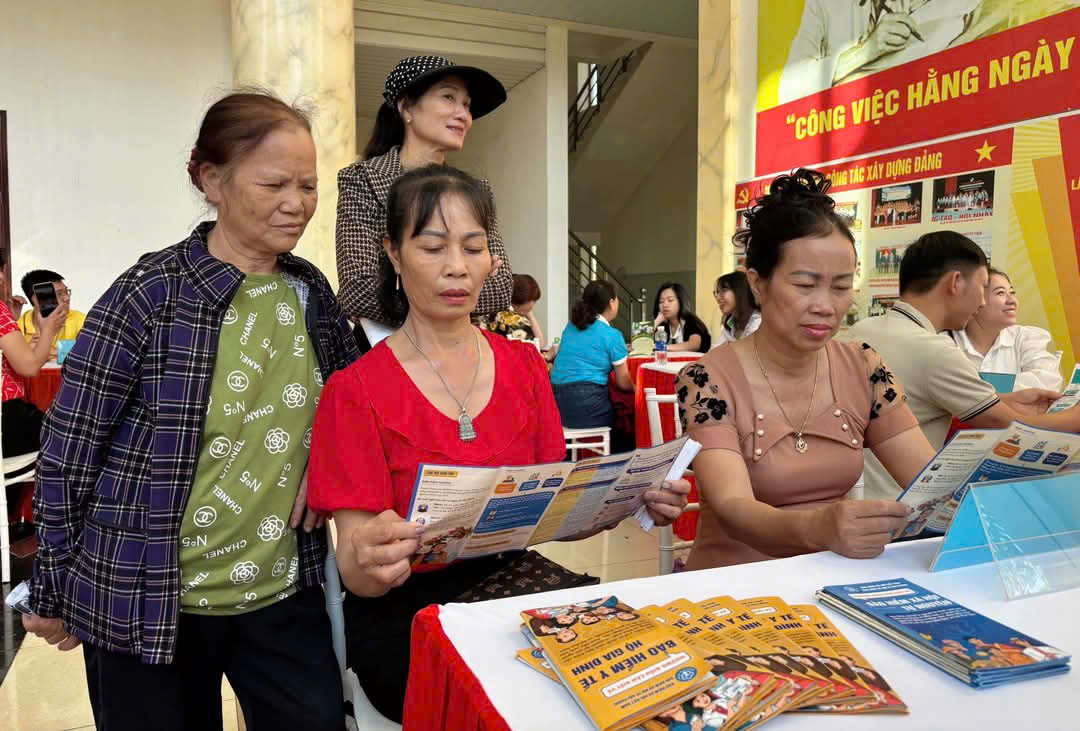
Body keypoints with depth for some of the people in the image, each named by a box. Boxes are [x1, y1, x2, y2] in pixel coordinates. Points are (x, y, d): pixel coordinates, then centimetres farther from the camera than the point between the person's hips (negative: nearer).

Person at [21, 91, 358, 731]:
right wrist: (56, 596, 0)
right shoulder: (151, 296, -14)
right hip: (146, 605, -4)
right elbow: (67, 454, -7)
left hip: (285, 596, 4)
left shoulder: (312, 291, 1)